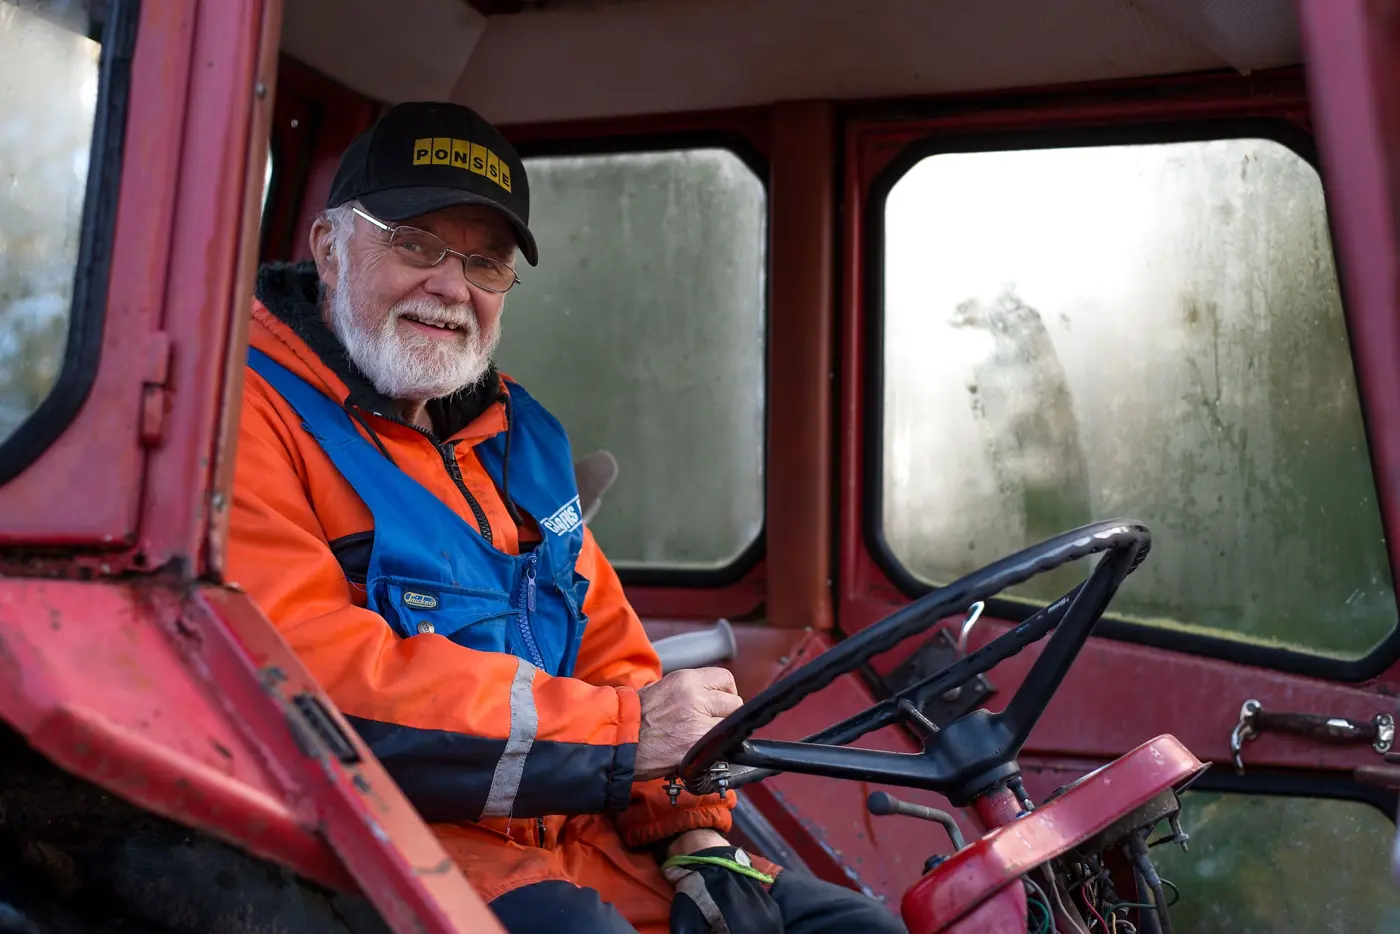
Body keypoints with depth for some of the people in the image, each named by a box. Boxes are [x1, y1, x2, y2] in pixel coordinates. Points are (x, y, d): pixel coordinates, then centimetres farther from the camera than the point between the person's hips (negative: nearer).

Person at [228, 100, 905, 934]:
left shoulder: (520, 436, 17)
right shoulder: (250, 412, -7)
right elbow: (312, 676, -20)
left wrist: (696, 835, 1)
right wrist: (623, 729, -17)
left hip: (583, 836, 7)